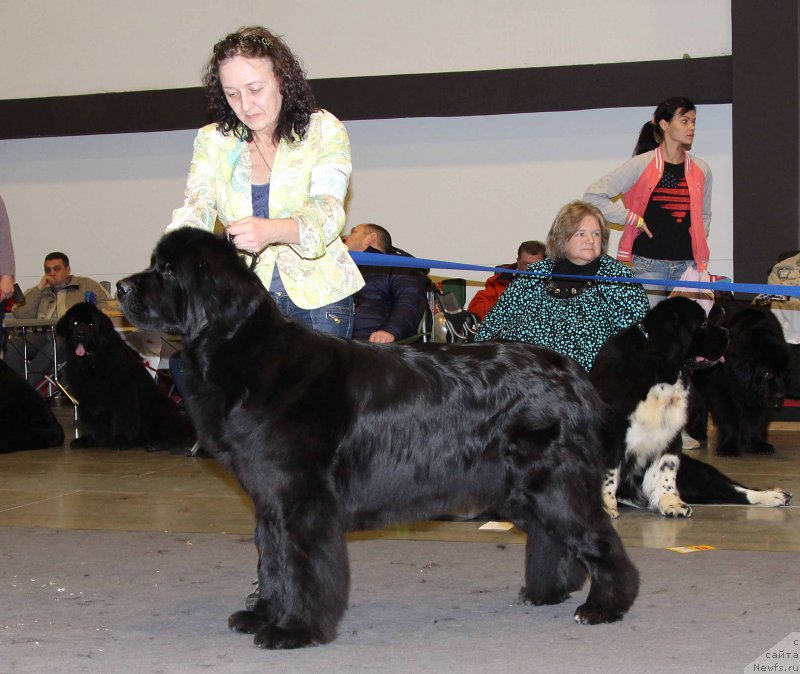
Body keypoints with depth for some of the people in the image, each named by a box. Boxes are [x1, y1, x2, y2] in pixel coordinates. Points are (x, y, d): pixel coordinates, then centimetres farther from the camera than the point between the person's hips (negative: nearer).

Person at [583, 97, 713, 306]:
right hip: (648, 264, -4)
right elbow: (592, 196, -1)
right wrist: (632, 219, -5)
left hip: (687, 265, 4)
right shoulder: (641, 165, -2)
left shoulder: (701, 170, 11)